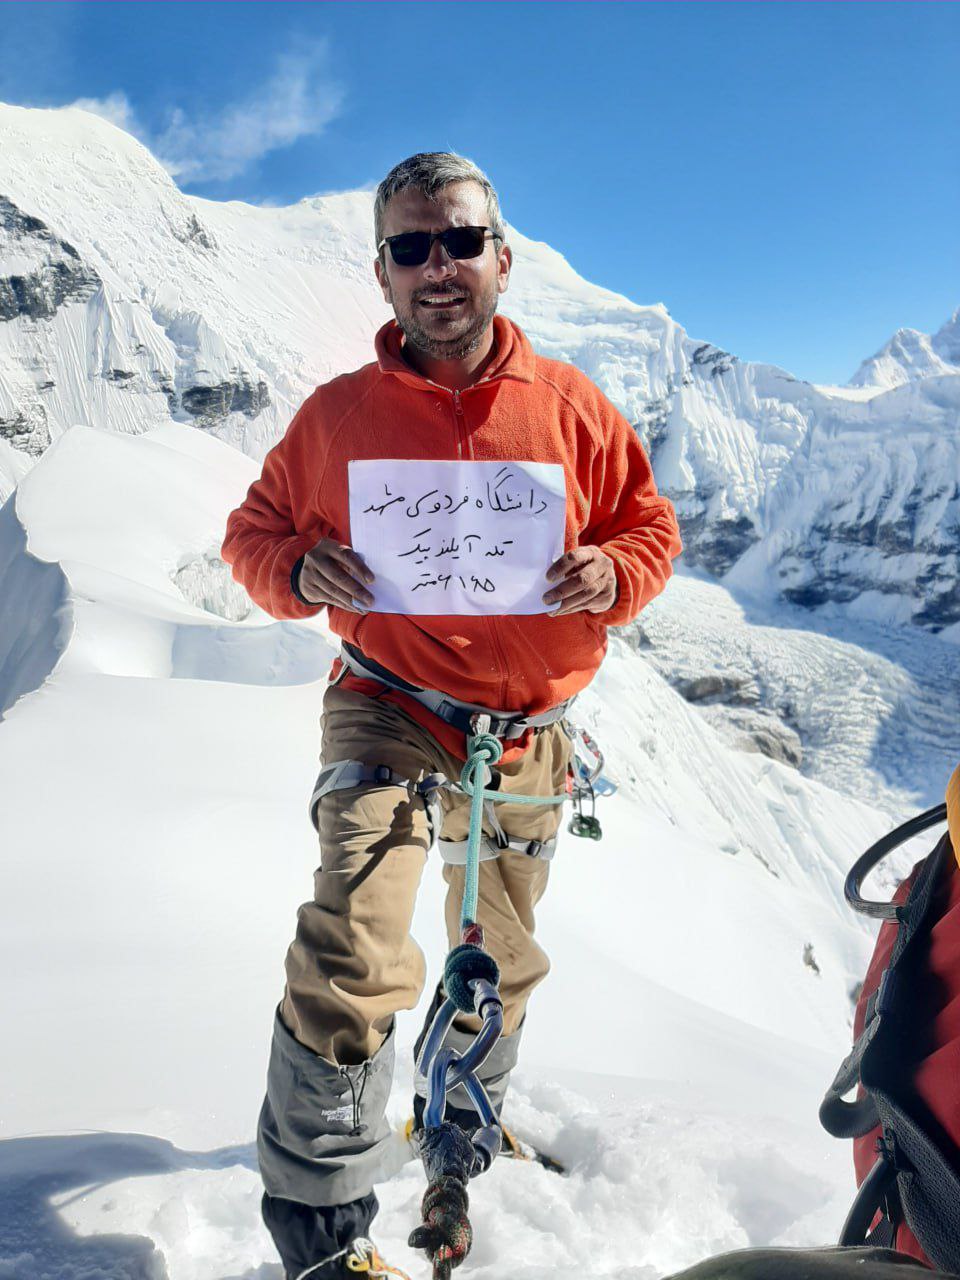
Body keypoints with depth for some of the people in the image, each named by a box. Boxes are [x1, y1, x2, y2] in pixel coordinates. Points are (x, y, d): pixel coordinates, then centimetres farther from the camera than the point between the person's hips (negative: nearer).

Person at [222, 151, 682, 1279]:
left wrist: (612, 574, -16)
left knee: (502, 956, 21)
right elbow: (253, 532, 5)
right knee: (352, 965, -23)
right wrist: (299, 572, -17)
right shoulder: (338, 412, -5)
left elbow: (649, 525, 7)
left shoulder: (571, 405, -1)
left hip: (529, 731, 4)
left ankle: (466, 1114, 52)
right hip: (390, 713, -3)